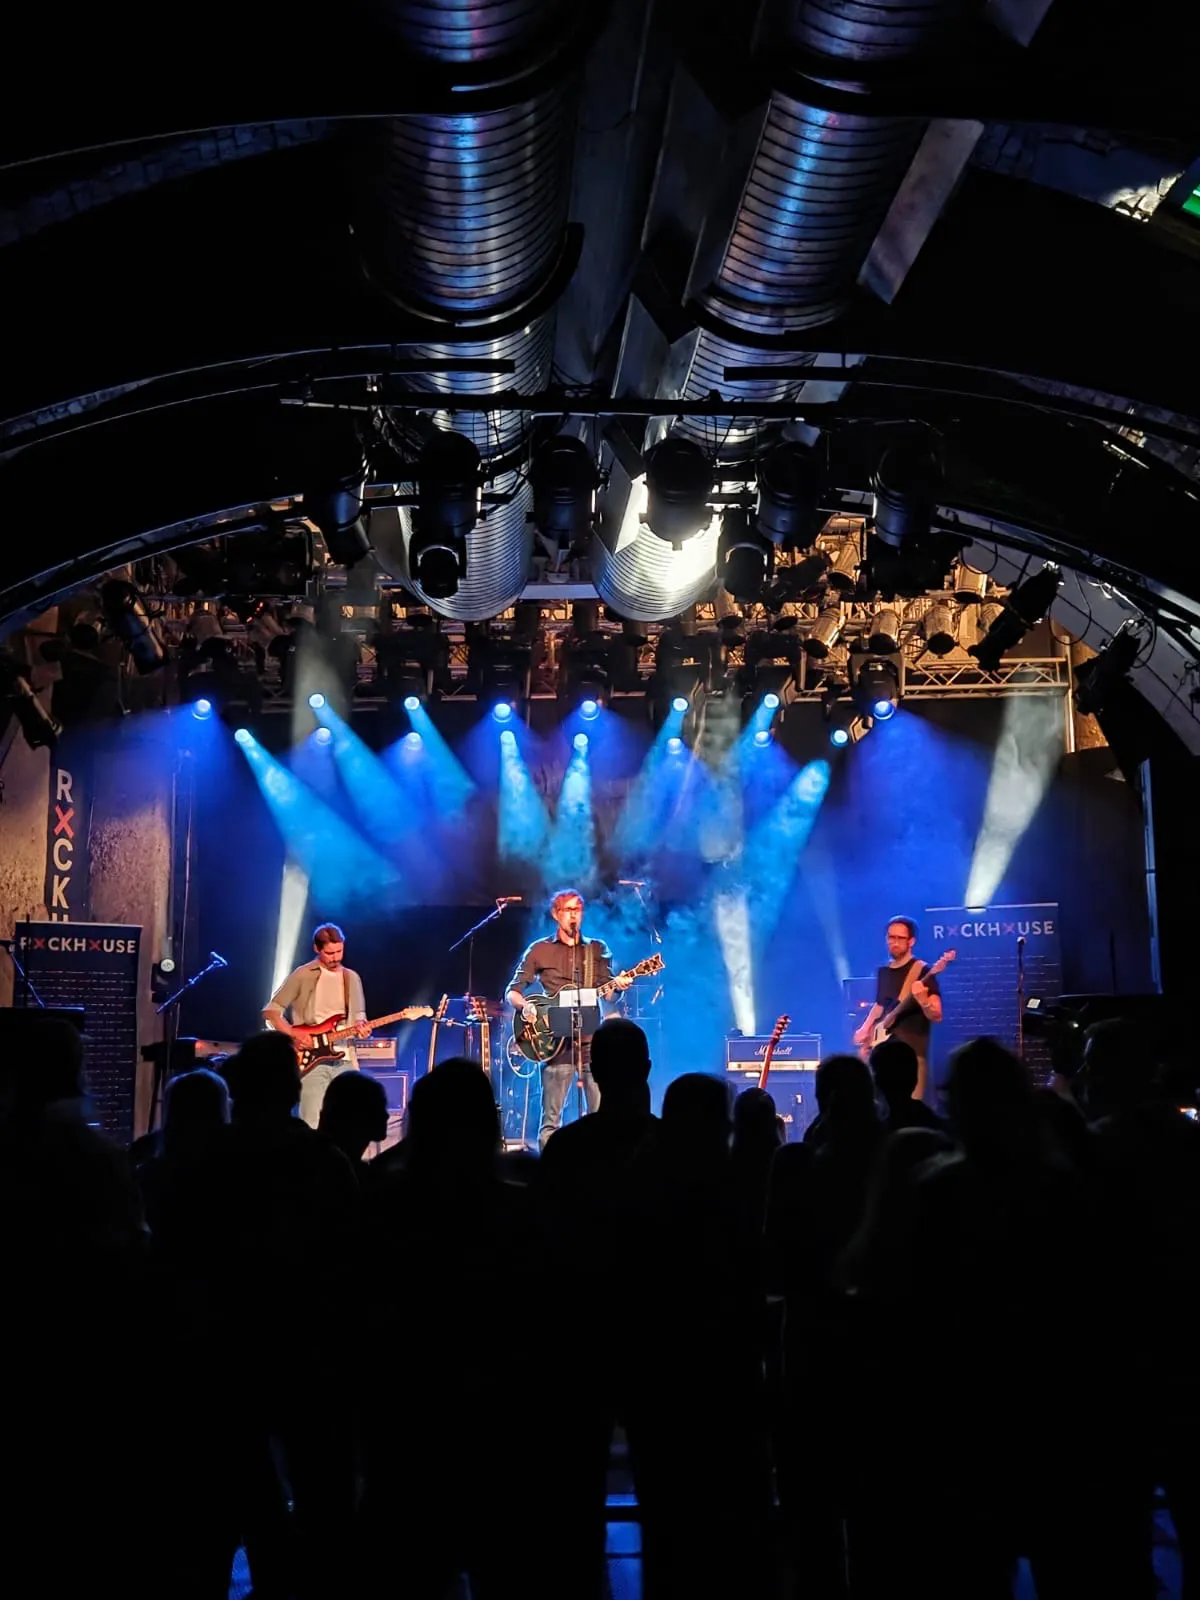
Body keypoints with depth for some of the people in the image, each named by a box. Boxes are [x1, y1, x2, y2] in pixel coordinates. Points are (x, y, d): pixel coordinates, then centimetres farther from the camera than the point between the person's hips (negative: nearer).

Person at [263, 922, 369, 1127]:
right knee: (313, 1125, -11)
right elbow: (270, 1011, 0)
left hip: (345, 1059, 4)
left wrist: (361, 1026, -5)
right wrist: (294, 1034, -14)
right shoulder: (302, 976, -2)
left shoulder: (352, 978, 13)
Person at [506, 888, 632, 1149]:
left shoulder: (598, 949, 14)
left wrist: (618, 984, -17)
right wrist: (524, 1006, -14)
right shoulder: (539, 950, 8)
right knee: (551, 1118, -4)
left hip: (592, 1039, 2)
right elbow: (513, 992, 8)